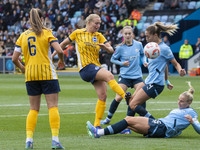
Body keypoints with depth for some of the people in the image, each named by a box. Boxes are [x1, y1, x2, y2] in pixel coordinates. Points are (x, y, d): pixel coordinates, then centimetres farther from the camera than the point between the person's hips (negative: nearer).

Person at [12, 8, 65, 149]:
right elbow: (59, 50, -12)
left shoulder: (23, 36, 9)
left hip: (30, 74, 4)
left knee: (34, 108, 10)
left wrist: (22, 68, 25)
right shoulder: (46, 33, 0)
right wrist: (61, 60, 9)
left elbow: (14, 58, 6)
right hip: (47, 73, -4)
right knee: (53, 106, -2)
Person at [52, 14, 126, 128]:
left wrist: (105, 47, -17)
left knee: (103, 95, -7)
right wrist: (53, 55, 20)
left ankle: (97, 125, 1)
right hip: (86, 67, -5)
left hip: (97, 68, 5)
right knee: (109, 75, -29)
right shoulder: (78, 33, 5)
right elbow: (64, 43, 17)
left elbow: (111, 50, 6)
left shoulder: (99, 36, 13)